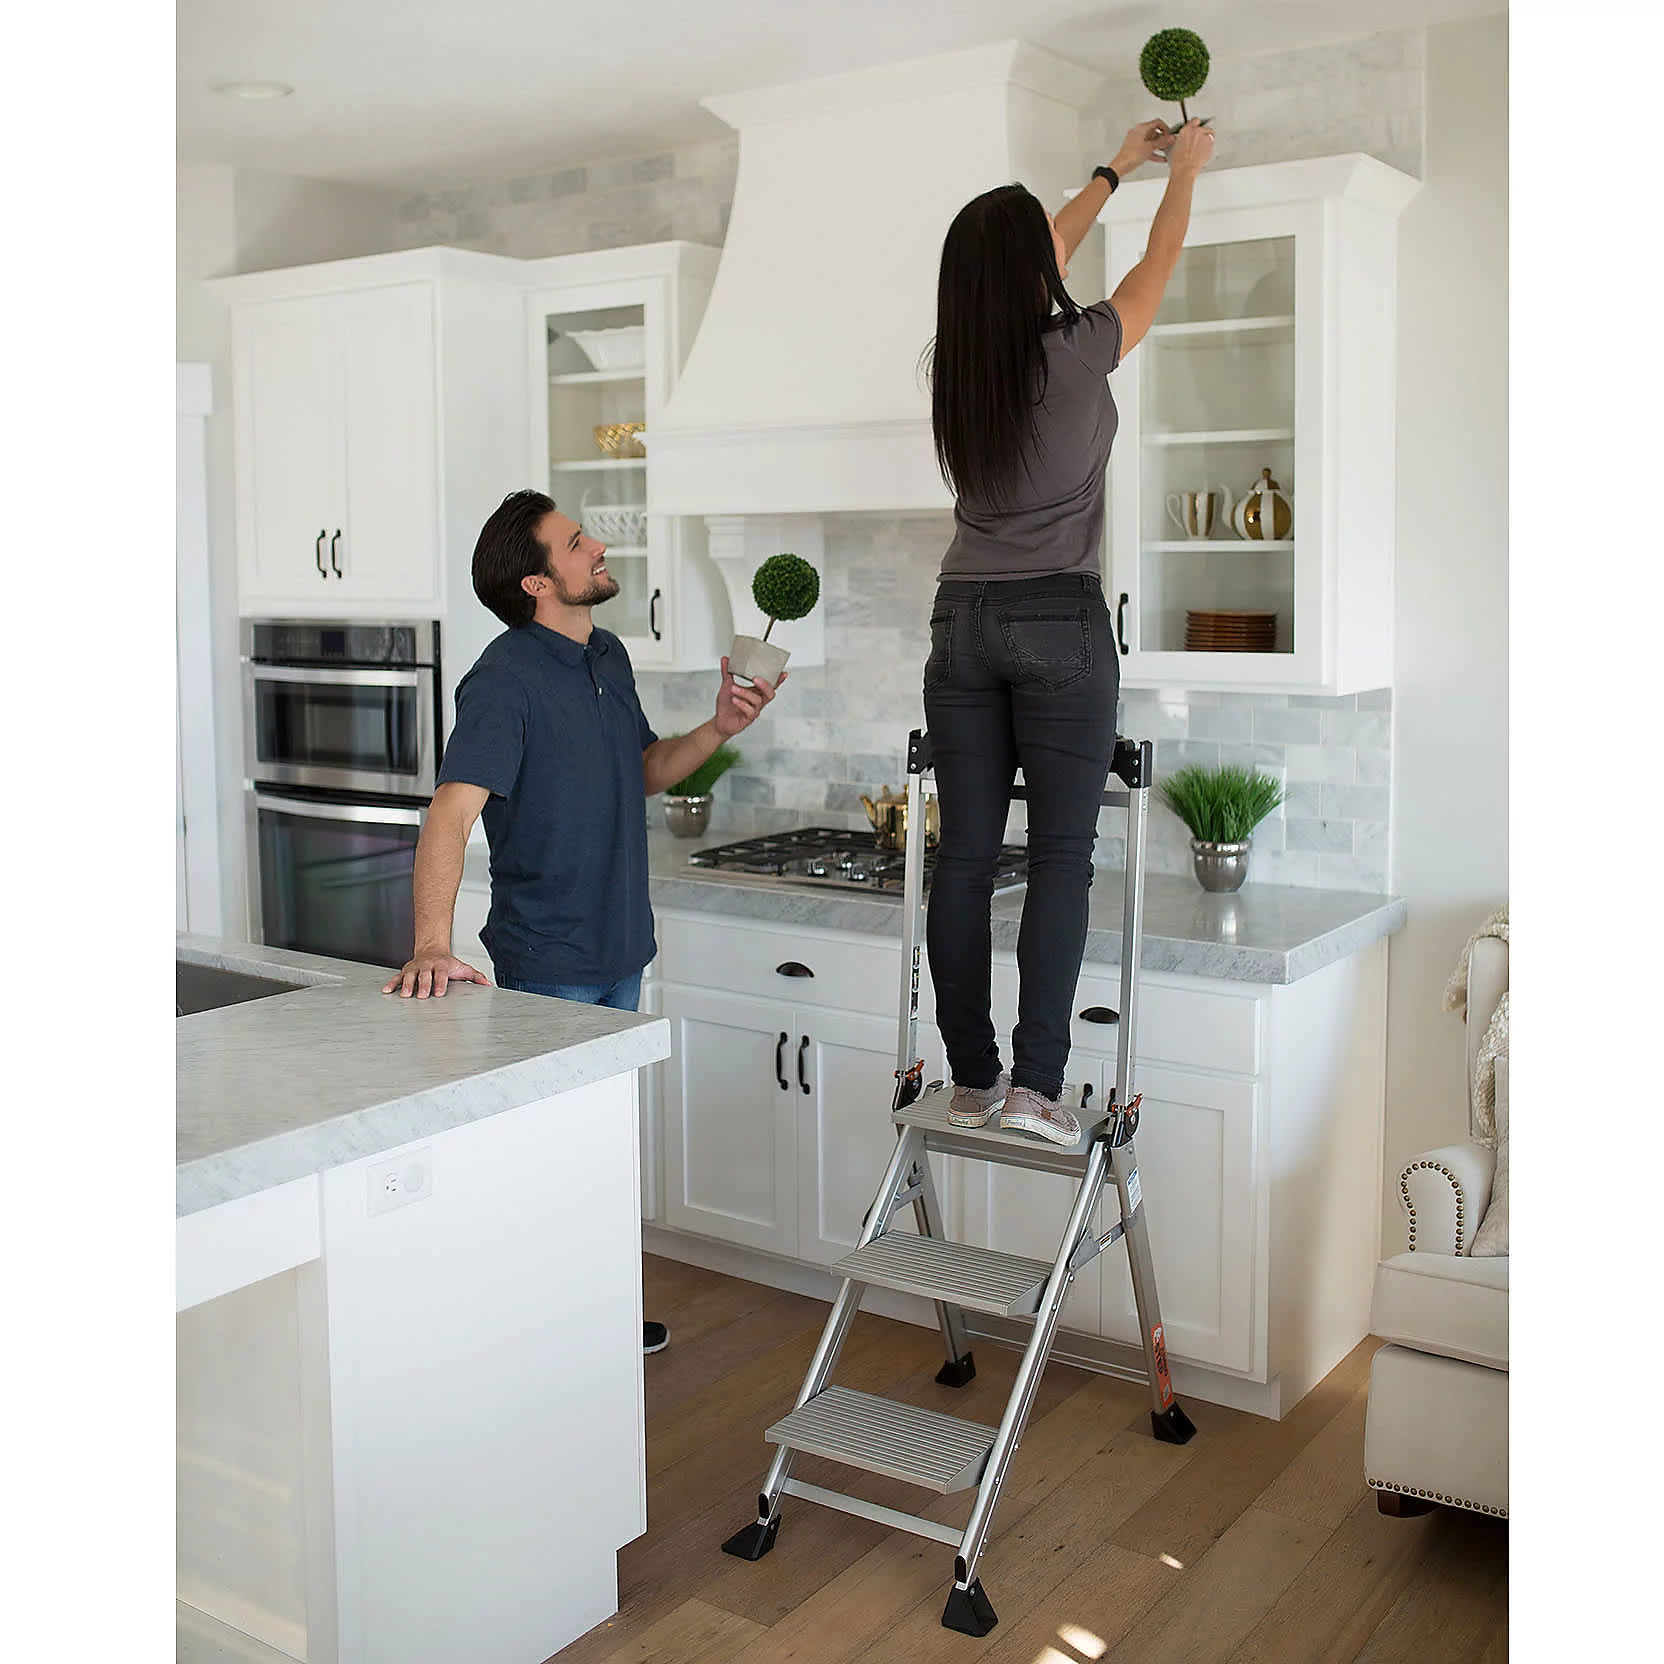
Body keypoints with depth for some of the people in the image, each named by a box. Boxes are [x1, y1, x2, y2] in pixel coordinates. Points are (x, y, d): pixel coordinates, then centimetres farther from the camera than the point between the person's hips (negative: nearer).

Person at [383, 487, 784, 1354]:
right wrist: (432, 944, -43)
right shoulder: (506, 680, -21)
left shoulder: (609, 656, 6)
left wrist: (717, 730, 0)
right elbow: (452, 811, -31)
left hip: (619, 949, 8)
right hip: (547, 963, -8)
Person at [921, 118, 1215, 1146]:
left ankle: (973, 1080, 9)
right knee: (1062, 856, -4)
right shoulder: (1074, 354, -7)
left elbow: (1026, 274, 24)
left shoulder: (956, 360, 6)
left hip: (965, 624, 5)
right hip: (1061, 622, -5)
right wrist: (1185, 170, 32)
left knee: (966, 858, 4)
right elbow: (1158, 270, 12)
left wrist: (1115, 172, 39)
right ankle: (1035, 1083, -8)